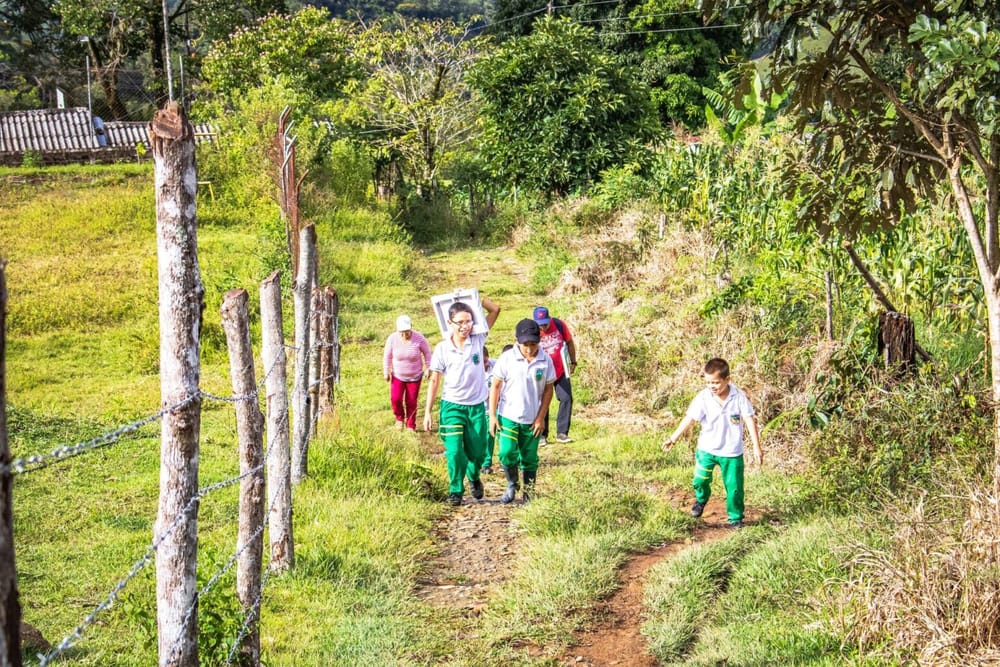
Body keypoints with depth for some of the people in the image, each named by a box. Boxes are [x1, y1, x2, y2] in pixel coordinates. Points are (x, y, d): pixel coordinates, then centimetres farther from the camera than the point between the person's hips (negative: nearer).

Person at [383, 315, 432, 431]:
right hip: (397, 375, 1)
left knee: (411, 402, 4)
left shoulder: (419, 338, -19)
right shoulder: (392, 338, -17)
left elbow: (427, 352, -4)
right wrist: (386, 372, 1)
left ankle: (411, 425, 23)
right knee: (395, 398, -11)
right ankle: (399, 417, 20)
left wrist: (428, 368, -3)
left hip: (415, 376, -1)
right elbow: (387, 356, -3)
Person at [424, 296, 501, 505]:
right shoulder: (442, 349, -7)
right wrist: (428, 412, -3)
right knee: (454, 451, -13)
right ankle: (455, 491, 3)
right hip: (452, 406, -2)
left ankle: (474, 478, 41)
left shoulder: (478, 340, -4)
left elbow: (495, 310, -3)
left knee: (477, 452, 10)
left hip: (477, 406, 2)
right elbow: (434, 381, -1)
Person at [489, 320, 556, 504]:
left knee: (529, 459, 8)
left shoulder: (545, 360, -5)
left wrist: (541, 417, -1)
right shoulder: (507, 358, -9)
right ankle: (512, 485, 14)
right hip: (508, 417, -1)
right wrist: (492, 416, -6)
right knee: (507, 454, -11)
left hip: (532, 420, 1)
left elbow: (548, 389, 3)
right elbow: (496, 386, -3)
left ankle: (529, 494, 23)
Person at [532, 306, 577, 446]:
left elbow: (569, 342, 2)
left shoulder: (559, 325, -14)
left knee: (566, 399, 0)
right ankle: (542, 435, 10)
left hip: (561, 371, 2)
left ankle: (562, 433, 9)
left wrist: (573, 362, 7)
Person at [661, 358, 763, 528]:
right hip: (707, 449, 1)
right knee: (700, 480, 6)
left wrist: (757, 447, -11)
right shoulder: (703, 398, -15)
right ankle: (700, 500, 40)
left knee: (734, 486, 4)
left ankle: (736, 517, 23)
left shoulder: (739, 397, -15)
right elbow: (689, 419, -16)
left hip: (732, 451, -1)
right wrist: (673, 438, -23)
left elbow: (750, 421, -10)